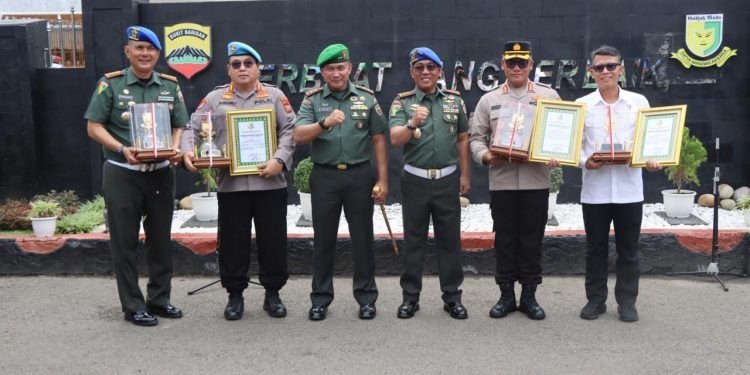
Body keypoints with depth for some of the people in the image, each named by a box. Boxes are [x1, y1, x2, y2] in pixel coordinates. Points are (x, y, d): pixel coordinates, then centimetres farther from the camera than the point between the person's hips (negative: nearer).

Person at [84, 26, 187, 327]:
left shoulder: (170, 86, 7)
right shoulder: (110, 84, -2)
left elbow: (179, 126, 10)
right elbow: (94, 126, -3)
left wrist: (175, 149, -11)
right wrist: (122, 149, -19)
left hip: (161, 173, 3)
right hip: (122, 174, -3)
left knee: (161, 239, 11)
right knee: (125, 242, 3)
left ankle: (159, 299, 24)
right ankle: (133, 306, 13)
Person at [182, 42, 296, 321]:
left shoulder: (274, 96, 7)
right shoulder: (214, 99, 10)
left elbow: (290, 131, 0)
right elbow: (193, 130, 8)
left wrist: (280, 159, -14)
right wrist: (188, 151, -12)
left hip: (269, 183, 0)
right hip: (230, 183, 1)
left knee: (273, 240, 6)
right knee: (232, 242, 6)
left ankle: (272, 293, 20)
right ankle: (235, 295, 21)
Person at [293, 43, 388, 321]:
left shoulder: (366, 98, 4)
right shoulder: (312, 100, 2)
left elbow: (378, 140, 4)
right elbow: (299, 136, -10)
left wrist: (383, 180, 0)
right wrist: (325, 123, -28)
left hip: (359, 175, 0)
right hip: (324, 176, 0)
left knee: (362, 238, 6)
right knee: (323, 239, 8)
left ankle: (366, 297, 19)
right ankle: (321, 298, 19)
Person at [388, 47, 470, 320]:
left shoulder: (454, 100, 5)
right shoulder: (402, 102, -2)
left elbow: (463, 139, 11)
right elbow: (395, 139, -17)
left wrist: (465, 174, 8)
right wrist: (413, 123, -36)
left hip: (447, 179, 2)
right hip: (415, 180, -1)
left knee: (449, 239, 8)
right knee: (413, 239, 7)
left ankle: (452, 296, 19)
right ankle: (410, 296, 17)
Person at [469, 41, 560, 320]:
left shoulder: (549, 96, 6)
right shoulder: (489, 100, 8)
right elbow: (476, 137, 8)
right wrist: (485, 155, -12)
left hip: (536, 180, 0)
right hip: (501, 181, 1)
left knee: (532, 239, 6)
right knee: (505, 239, 7)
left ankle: (529, 296, 18)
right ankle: (506, 295, 18)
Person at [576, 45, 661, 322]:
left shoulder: (638, 102, 4)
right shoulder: (582, 105, 2)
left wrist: (651, 161, -14)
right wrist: (585, 161, -16)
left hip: (629, 188, 0)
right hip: (594, 188, 0)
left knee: (628, 249, 9)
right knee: (595, 248, 10)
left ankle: (627, 302, 21)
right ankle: (595, 300, 22)